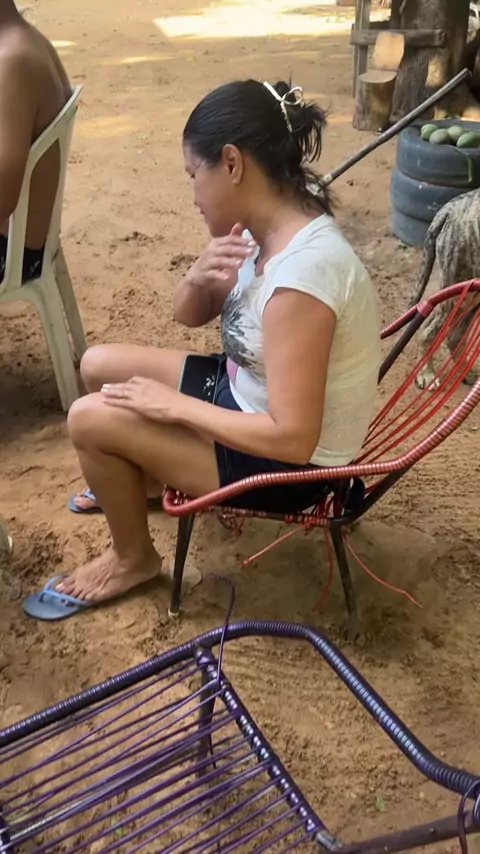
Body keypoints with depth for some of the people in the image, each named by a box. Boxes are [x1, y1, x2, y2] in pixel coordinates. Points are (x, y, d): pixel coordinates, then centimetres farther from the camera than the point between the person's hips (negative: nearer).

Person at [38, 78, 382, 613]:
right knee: (99, 366, 9)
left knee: (90, 420, -15)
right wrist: (199, 276, -18)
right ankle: (143, 479, 37)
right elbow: (189, 316, 6)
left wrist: (174, 405, -23)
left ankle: (134, 559, 12)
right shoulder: (267, 229, -5)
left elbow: (293, 439, -33)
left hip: (291, 465, -9)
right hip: (250, 398, 9)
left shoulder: (300, 275, -34)